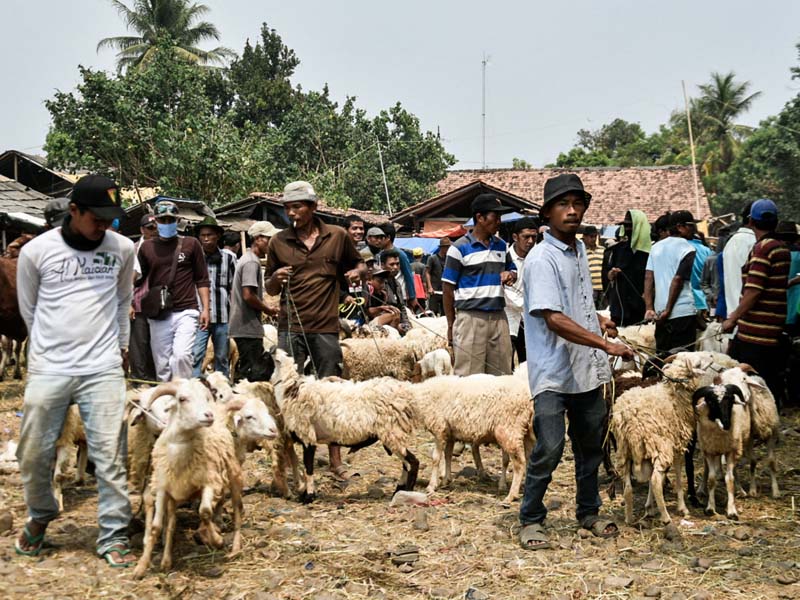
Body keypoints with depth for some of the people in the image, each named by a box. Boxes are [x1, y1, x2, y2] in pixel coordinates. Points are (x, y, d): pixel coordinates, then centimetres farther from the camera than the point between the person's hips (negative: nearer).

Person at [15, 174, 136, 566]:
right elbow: (29, 309, 10)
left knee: (110, 455, -3)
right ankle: (39, 517, 33)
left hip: (103, 370, 0)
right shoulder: (37, 251, -3)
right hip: (48, 369, 0)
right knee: (34, 454, 7)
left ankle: (113, 536, 8)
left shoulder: (122, 248, 3)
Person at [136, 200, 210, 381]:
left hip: (186, 312, -2)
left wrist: (205, 309, -2)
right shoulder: (146, 247, 10)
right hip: (158, 316, 2)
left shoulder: (191, 244, 5)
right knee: (162, 364, 4)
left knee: (181, 355, -20)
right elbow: (140, 280, 15)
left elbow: (202, 279, 6)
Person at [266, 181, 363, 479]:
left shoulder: (338, 236, 3)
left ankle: (336, 461, 14)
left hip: (326, 328, 0)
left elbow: (357, 263, 18)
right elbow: (270, 290, 12)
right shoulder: (279, 242, 5)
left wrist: (356, 272, -5)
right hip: (290, 328, 0)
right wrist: (276, 279, -11)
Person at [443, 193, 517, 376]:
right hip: (470, 318, -5)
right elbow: (448, 288, -3)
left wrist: (510, 275, 1)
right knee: (469, 377, -3)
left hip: (498, 317, 6)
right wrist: (451, 324, -3)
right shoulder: (459, 248, -5)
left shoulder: (501, 245, 12)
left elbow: (512, 270, 27)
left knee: (502, 374, 8)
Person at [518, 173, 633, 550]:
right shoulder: (542, 259, -15)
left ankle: (588, 512, 33)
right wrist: (605, 344, -27)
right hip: (553, 373, -8)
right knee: (548, 450, -7)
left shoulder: (580, 249, 13)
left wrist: (596, 319, 12)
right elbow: (553, 319, -24)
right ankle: (531, 520, 10)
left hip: (588, 370, 8)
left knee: (591, 447, 17)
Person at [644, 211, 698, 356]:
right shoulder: (688, 249, -6)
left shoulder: (656, 247, 13)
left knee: (661, 356, 11)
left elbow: (648, 278, 6)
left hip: (660, 313, 6)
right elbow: (678, 279, -13)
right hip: (684, 312, -6)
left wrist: (649, 308, 2)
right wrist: (668, 310, -11)